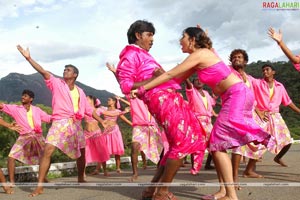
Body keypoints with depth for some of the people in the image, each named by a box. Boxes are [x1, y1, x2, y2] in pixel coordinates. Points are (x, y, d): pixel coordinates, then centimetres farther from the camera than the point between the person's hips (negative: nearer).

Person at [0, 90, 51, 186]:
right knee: (11, 156, -15)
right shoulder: (15, 108, 7)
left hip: (38, 136, 2)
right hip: (24, 137, -2)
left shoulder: (37, 110, 11)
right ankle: (11, 181, -5)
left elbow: (48, 118, 13)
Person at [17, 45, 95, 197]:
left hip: (76, 124, 4)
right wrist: (29, 58, -21)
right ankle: (40, 186, -15)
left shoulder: (80, 91, 12)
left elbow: (88, 109, 16)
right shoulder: (57, 84, 3)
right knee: (48, 150, -18)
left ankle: (81, 179, 33)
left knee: (81, 152, 11)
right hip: (60, 122, -4)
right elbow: (43, 72, -10)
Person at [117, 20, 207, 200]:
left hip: (171, 98, 10)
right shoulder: (131, 54, 1)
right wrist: (153, 79, -17)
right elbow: (125, 85, -10)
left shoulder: (144, 56, 29)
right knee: (183, 144, -12)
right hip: (162, 99, -10)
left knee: (179, 144, 11)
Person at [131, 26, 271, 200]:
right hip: (235, 96, 10)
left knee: (218, 143, -10)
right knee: (216, 143, 9)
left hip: (238, 95, -10)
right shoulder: (203, 55, 18)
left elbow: (170, 75, -11)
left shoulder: (199, 54, -10)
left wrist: (141, 89, -7)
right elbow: (178, 78, 20)